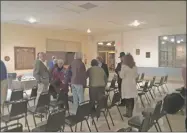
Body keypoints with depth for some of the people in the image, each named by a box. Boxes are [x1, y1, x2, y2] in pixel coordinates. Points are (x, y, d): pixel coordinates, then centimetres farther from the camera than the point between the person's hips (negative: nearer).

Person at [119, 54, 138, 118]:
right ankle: (131, 112, 21)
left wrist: (120, 72, 7)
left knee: (127, 99, 2)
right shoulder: (134, 66, 5)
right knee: (132, 98, 11)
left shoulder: (124, 66, -12)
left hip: (126, 84, -5)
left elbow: (121, 76, -11)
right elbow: (136, 75, 12)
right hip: (133, 83, 5)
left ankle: (128, 113, 8)